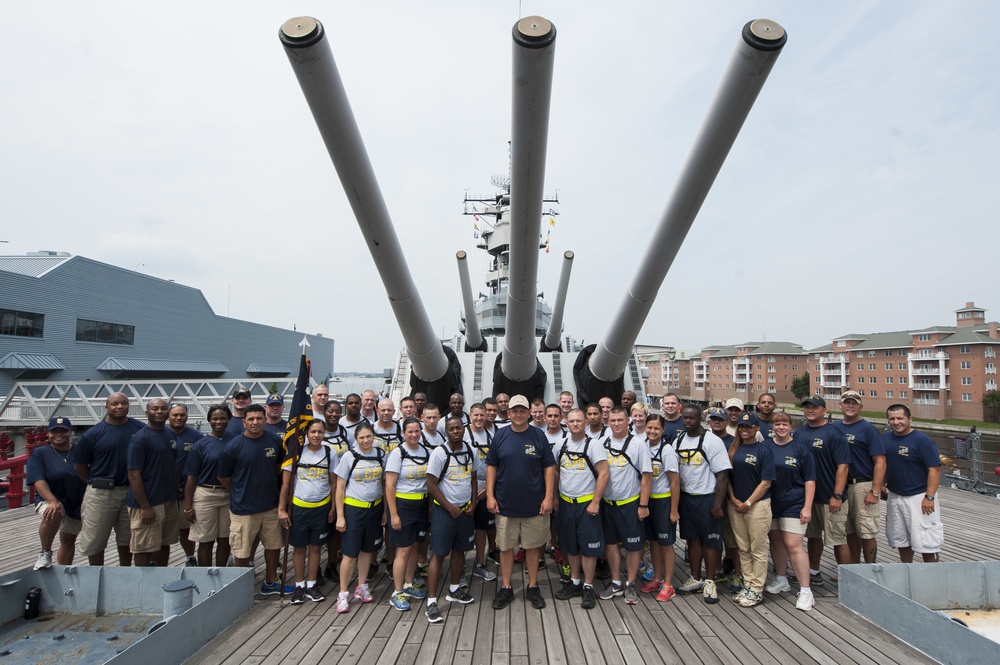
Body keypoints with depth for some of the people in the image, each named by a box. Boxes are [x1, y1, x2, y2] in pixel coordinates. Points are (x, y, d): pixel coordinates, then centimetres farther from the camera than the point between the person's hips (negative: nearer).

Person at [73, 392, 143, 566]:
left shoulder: (140, 429, -1)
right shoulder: (93, 434, -5)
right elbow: (79, 465, 3)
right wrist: (96, 483, 4)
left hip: (131, 492, 2)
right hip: (101, 494, -1)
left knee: (127, 538, 15)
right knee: (95, 540, 7)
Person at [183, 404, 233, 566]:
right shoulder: (200, 444, -4)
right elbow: (191, 477, -3)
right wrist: (187, 506, -5)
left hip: (229, 495, 3)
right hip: (205, 495, -2)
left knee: (224, 539, 11)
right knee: (206, 541, 5)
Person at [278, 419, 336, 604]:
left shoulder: (330, 453, -2)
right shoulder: (296, 453, -7)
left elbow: (334, 483, 4)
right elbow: (286, 483, -3)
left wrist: (333, 508, 2)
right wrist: (282, 509, -5)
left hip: (321, 507, 1)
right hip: (298, 507, -1)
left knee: (315, 547, 11)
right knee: (299, 547, 10)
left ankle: (311, 585, 25)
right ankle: (299, 585, 25)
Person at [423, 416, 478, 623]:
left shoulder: (470, 450, 1)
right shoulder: (439, 453, -15)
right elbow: (431, 485, -14)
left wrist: (473, 503, 0)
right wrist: (450, 508, -13)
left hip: (466, 510, 6)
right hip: (444, 510, -5)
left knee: (459, 549, 16)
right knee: (438, 554, -2)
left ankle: (454, 590, 34)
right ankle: (431, 602, 4)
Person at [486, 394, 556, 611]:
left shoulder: (539, 436, -3)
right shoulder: (500, 436, -1)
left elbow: (549, 467, -1)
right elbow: (491, 467, 3)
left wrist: (548, 497, -7)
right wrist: (490, 495, -4)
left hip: (534, 504, -1)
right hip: (505, 504, 1)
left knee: (533, 546, 11)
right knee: (505, 546, 10)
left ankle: (532, 587, 26)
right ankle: (505, 588, 25)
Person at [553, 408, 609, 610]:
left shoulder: (593, 445, -10)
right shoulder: (561, 445, 5)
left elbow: (604, 474, -13)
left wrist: (595, 502, -16)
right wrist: (554, 495, 6)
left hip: (587, 503, -5)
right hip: (565, 503, 5)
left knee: (588, 546, 2)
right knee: (570, 546, 15)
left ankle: (588, 587, 15)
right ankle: (575, 582, 30)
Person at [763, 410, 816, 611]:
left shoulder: (800, 448, -4)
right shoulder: (765, 446, 2)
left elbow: (810, 480, -3)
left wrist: (807, 507, -9)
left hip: (793, 504, -3)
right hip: (770, 503, 4)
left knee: (793, 545, -7)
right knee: (775, 541, 14)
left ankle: (805, 591, 1)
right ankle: (781, 580, 31)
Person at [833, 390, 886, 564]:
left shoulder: (868, 429, -6)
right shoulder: (835, 427, 8)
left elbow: (880, 461, -11)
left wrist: (875, 491, -17)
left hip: (863, 485, -5)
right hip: (842, 486, 5)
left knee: (867, 533, 1)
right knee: (850, 531, 14)